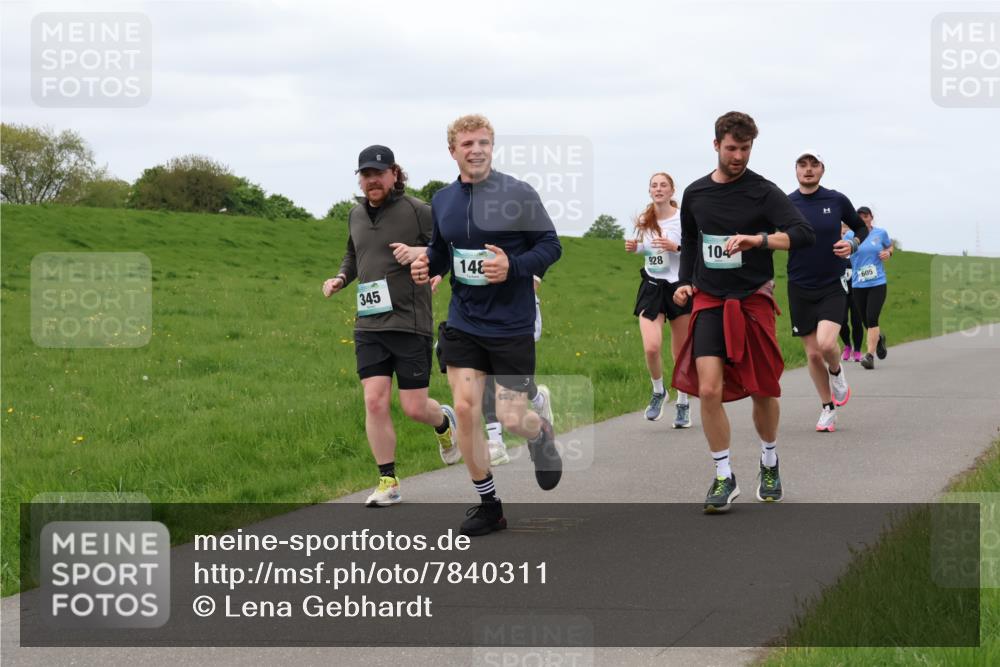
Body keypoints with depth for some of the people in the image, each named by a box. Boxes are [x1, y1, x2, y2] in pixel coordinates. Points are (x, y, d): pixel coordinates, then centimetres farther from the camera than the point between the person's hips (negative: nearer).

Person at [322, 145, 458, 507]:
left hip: (410, 324, -4)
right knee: (375, 402, -6)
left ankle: (444, 422, 36)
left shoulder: (418, 212, -8)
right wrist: (340, 279, 10)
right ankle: (388, 482, 3)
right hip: (368, 325, 5)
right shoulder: (356, 214, 11)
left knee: (414, 407, -1)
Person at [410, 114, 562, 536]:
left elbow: (551, 246, -6)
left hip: (512, 325, -4)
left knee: (510, 418, -2)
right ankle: (488, 505, 11)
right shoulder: (443, 200, 4)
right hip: (463, 323, 4)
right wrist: (427, 264, -4)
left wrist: (514, 266, -23)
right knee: (465, 408, -4)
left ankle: (541, 435, 37)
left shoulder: (519, 195, -10)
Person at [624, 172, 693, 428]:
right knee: (651, 347, -15)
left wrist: (676, 247, -22)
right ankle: (658, 392, 12)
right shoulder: (645, 221, 6)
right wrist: (635, 247, 4)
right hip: (652, 287, 3)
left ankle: (683, 404, 23)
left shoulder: (684, 218, -8)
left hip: (679, 287, -3)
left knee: (681, 353, 5)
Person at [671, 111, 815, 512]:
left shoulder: (763, 192, -5)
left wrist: (758, 240, -30)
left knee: (763, 392, 6)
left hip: (753, 302, -2)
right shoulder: (695, 193, 7)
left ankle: (769, 463, 33)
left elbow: (804, 234, -17)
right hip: (708, 300, 2)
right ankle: (723, 478, -3)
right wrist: (685, 283, 11)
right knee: (708, 390, -13)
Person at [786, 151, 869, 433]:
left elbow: (861, 228, 13)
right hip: (800, 289, 1)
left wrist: (852, 244, -8)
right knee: (813, 354, 4)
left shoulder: (837, 200, -3)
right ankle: (827, 408, 22)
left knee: (826, 343, -22)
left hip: (832, 286, -1)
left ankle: (837, 372, 13)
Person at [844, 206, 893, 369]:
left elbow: (890, 246, 20)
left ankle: (870, 355, -15)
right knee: (866, 321, 10)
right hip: (858, 285, 2)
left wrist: (888, 253, -1)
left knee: (872, 319, -16)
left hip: (878, 283, -2)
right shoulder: (851, 236, 1)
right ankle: (879, 337, 44)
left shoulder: (881, 233, 3)